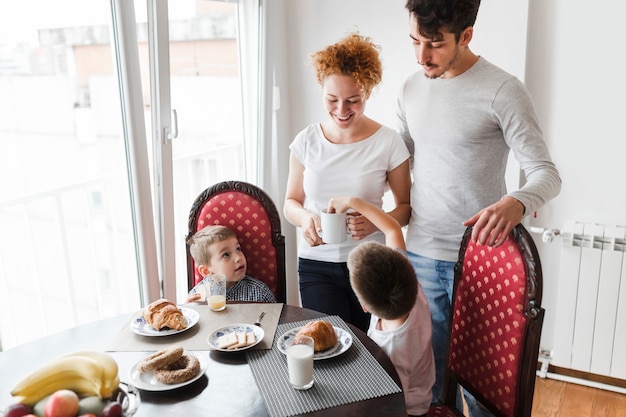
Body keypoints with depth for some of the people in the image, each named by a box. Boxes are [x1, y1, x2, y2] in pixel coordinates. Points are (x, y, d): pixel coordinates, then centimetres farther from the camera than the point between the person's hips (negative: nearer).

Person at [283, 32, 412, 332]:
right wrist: (305, 218, -14)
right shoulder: (306, 141, 0)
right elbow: (291, 202, 9)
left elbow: (405, 206, 1)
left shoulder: (388, 142, -6)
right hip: (316, 265, 1)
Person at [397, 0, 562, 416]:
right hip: (420, 253, 5)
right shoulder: (412, 88, 6)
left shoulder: (504, 91, -11)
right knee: (429, 373, 15)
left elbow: (547, 174, -13)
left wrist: (516, 203, -35)